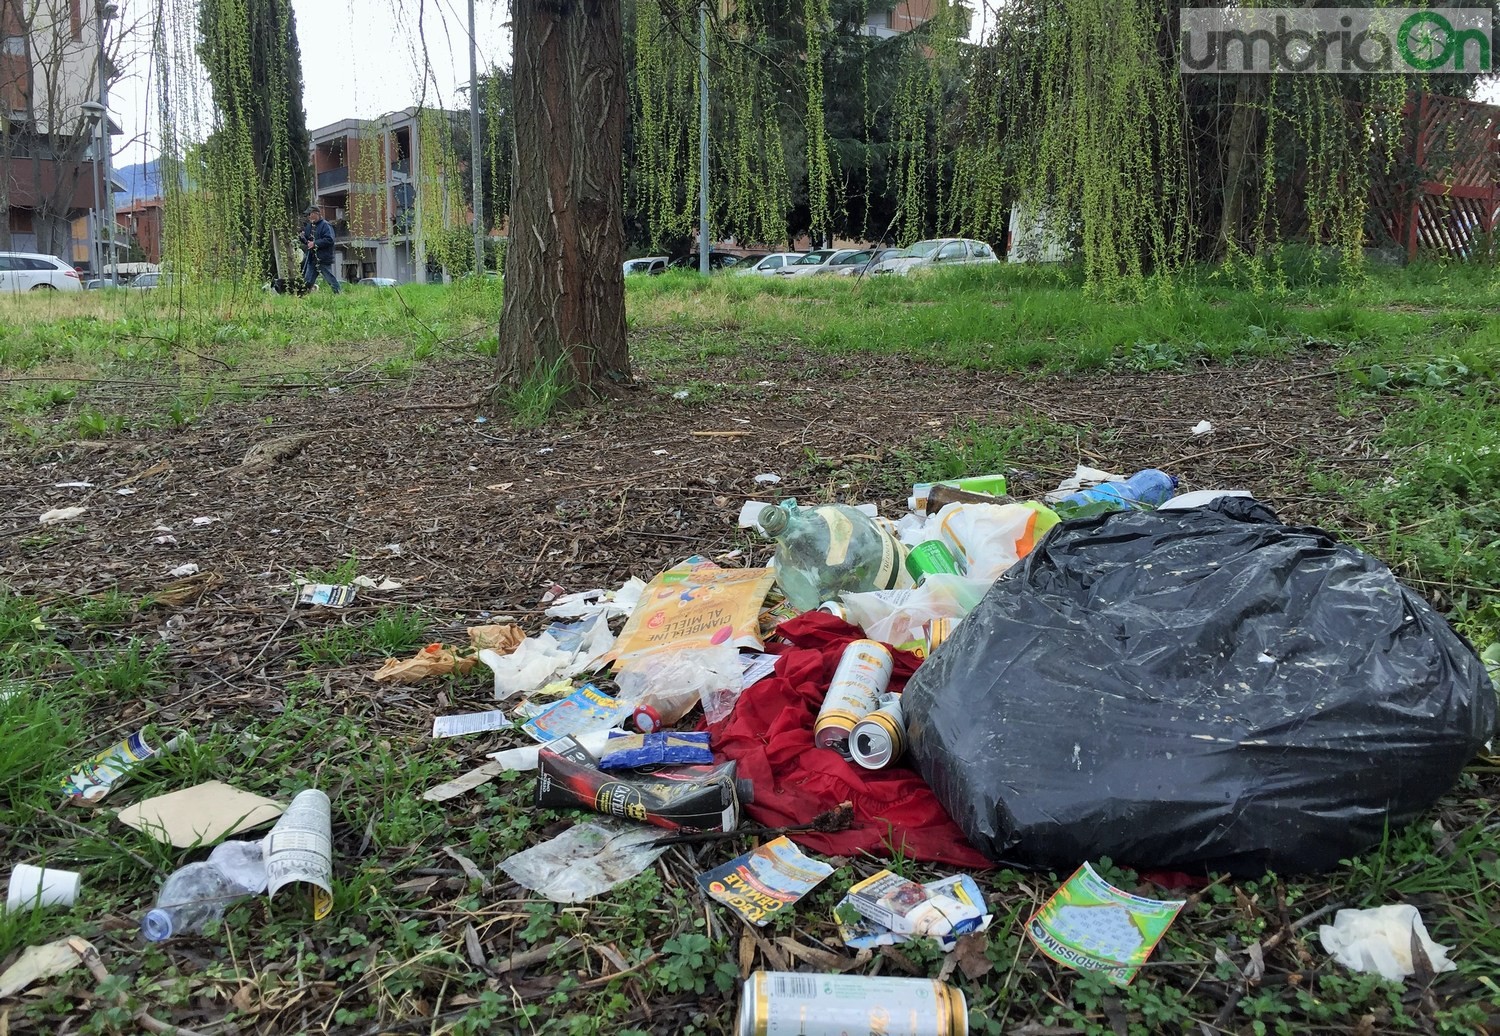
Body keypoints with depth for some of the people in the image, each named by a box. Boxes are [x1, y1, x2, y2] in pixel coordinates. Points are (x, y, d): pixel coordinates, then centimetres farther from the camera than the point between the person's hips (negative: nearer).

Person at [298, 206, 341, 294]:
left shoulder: (325, 225, -9)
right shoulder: (310, 226, 15)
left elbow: (329, 240, -21)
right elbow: (306, 240, 23)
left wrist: (315, 243, -20)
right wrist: (302, 238, 0)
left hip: (323, 259, -8)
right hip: (312, 259, 8)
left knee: (330, 279, -4)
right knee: (307, 281, 8)